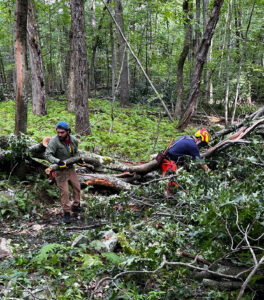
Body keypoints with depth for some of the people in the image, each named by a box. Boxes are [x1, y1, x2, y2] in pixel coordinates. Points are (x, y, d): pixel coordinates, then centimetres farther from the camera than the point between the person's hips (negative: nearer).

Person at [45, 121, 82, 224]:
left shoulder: (73, 140, -3)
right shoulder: (54, 141, -21)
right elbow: (47, 155, -27)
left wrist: (78, 159, -4)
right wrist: (58, 161, -40)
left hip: (70, 168, 6)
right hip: (60, 170, -6)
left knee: (77, 187, 14)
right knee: (64, 191, -6)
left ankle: (76, 206, 34)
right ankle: (66, 213, 5)